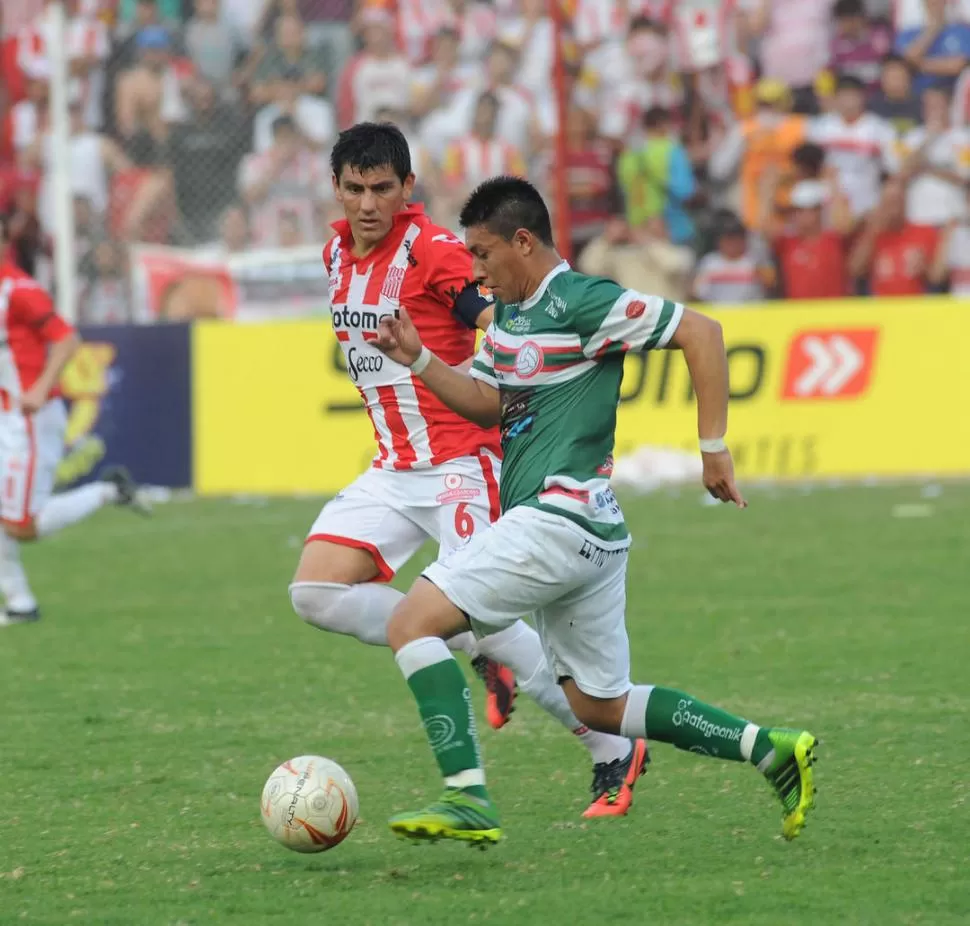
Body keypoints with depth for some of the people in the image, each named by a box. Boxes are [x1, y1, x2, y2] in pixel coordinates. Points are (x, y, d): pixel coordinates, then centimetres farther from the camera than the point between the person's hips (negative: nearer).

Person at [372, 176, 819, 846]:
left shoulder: (580, 302, -12)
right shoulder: (509, 312, 16)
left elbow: (700, 332, -14)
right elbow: (487, 402, 20)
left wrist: (714, 447, -13)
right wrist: (418, 359, 5)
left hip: (560, 516, -10)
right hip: (593, 535, 10)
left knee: (413, 623, -12)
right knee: (602, 706, 15)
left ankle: (469, 798, -19)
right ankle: (771, 751, 14)